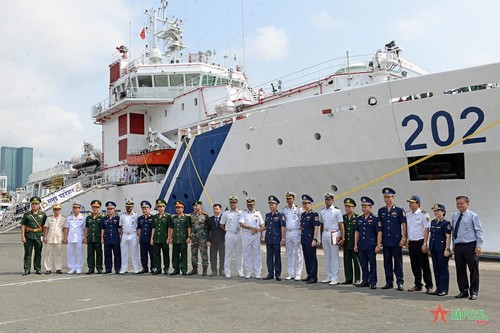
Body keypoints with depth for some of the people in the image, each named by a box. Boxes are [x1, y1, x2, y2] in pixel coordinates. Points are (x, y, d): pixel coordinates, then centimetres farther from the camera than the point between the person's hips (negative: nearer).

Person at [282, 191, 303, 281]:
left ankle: (298, 274, 3)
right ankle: (290, 274, 14)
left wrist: (301, 231, -8)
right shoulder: (284, 210, 11)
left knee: (298, 253, -3)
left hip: (296, 232, -4)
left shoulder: (298, 209, -1)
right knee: (289, 254, 7)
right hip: (287, 233, 4)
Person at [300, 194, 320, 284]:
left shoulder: (314, 214, -10)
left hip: (310, 240, -8)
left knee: (312, 258, -3)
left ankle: (314, 277, 2)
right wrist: (301, 237, 19)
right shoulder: (303, 214, 14)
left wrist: (314, 239, -18)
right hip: (304, 240, 8)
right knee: (306, 258, 13)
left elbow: (316, 228, -14)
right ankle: (309, 275, 22)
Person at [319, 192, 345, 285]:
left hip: (334, 234, -5)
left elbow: (341, 225, -7)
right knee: (327, 257, 11)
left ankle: (335, 278, 2)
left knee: (334, 257, -2)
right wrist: (321, 238, 15)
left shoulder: (337, 211, -5)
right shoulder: (322, 211, 10)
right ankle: (329, 277, 20)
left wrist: (342, 237, -12)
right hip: (325, 234, 6)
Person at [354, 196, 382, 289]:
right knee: (363, 265, 11)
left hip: (371, 246, -5)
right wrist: (355, 244, 11)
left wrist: (378, 245, -12)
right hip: (361, 246, 5)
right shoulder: (359, 219, 11)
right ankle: (365, 281, 21)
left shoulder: (375, 219, -5)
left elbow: (379, 233, -7)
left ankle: (372, 282, 10)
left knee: (372, 264, 2)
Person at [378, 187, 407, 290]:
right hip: (386, 241, 4)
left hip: (396, 241, -4)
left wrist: (403, 238, -9)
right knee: (387, 262, 8)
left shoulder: (399, 210, -1)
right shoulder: (381, 211, 10)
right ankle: (389, 282, 17)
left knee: (398, 262, 0)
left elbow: (404, 224, -3)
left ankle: (400, 282, 8)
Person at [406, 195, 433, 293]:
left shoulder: (423, 214, -9)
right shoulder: (407, 214, 9)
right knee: (414, 265, 11)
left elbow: (426, 230, -10)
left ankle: (429, 286, 7)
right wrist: (406, 241, 10)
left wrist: (424, 244, -14)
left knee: (424, 265, -1)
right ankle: (417, 285, 21)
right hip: (411, 242, 6)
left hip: (420, 242, -6)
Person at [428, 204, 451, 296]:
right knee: (436, 268, 11)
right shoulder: (432, 222, 12)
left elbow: (448, 237, -12)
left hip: (442, 249, -7)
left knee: (443, 269, 1)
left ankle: (444, 289, 8)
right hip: (434, 249, 7)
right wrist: (429, 247, 16)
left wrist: (447, 249, -15)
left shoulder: (446, 223, -9)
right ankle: (438, 288, 20)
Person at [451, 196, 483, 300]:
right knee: (460, 270, 10)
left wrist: (478, 246, -11)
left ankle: (473, 292, 14)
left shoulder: (473, 216, -4)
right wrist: (454, 244, 15)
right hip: (458, 246, 5)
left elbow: (479, 231, -6)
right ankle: (463, 291, 22)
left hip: (470, 246, -5)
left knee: (473, 270, 3)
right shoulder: (454, 216, 10)